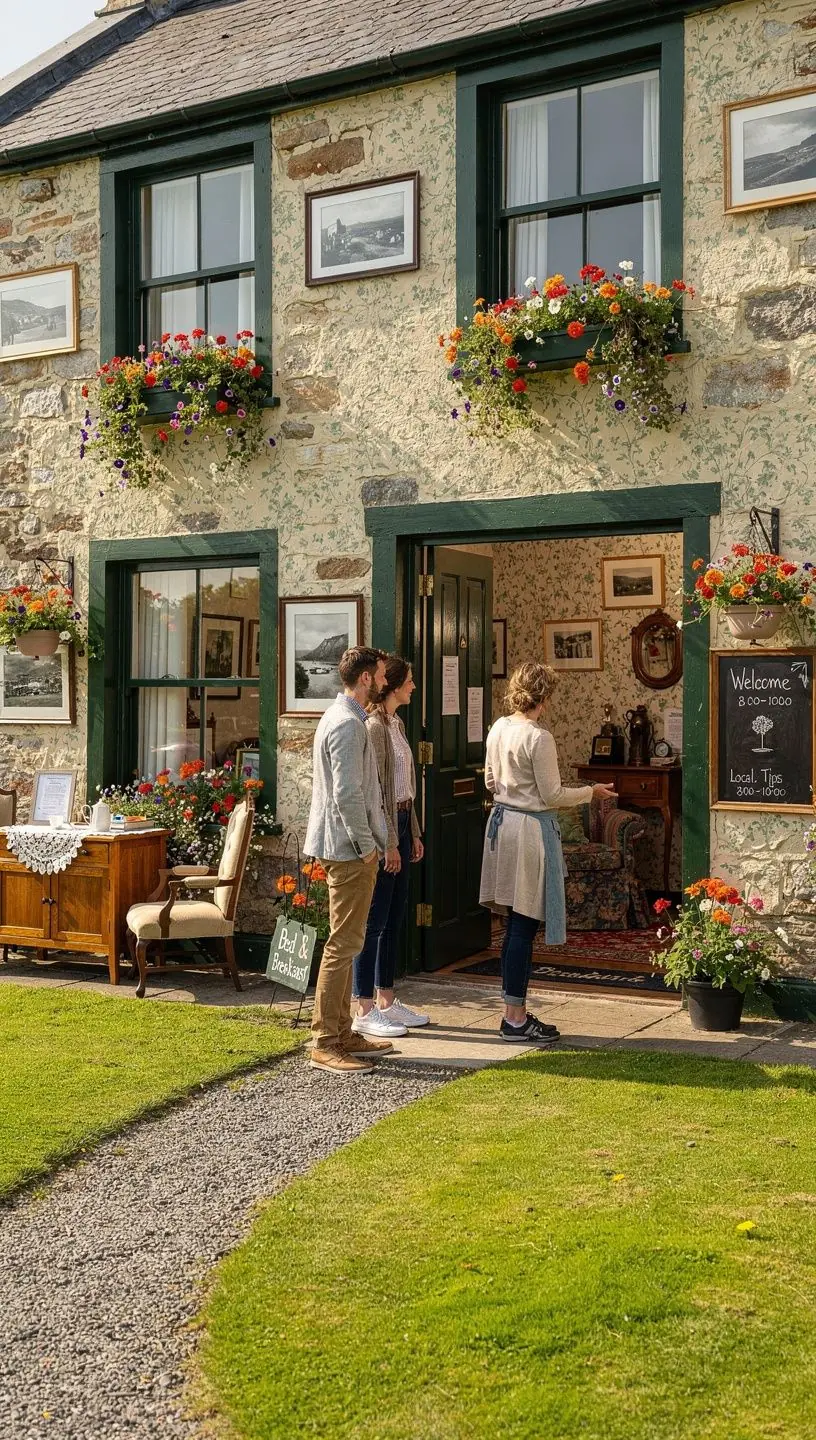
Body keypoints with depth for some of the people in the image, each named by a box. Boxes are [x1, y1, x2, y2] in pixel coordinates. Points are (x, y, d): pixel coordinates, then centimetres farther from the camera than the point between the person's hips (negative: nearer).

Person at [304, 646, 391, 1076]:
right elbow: (347, 794, -22)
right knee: (344, 944, -7)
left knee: (346, 942, 15)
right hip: (350, 848, -11)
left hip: (346, 847, 11)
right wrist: (366, 844, -14)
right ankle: (325, 1044, -2)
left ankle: (341, 1033, 23)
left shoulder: (341, 716, 17)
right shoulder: (348, 724, -17)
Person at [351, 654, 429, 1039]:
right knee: (374, 921, -4)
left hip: (400, 823, 10)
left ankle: (386, 1001, 22)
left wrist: (413, 833, 18)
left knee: (394, 920, 14)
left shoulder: (396, 724, 14)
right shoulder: (374, 727, -15)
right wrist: (389, 843, -19)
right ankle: (363, 1011, 3)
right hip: (382, 829, -10)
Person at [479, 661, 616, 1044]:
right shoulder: (538, 738, -18)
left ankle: (515, 1012, 21)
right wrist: (590, 791, 0)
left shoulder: (498, 728, 6)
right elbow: (553, 796, -14)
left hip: (502, 821, 9)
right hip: (530, 829, -9)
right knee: (524, 927, -2)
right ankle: (515, 1019, 5)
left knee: (516, 925, 14)